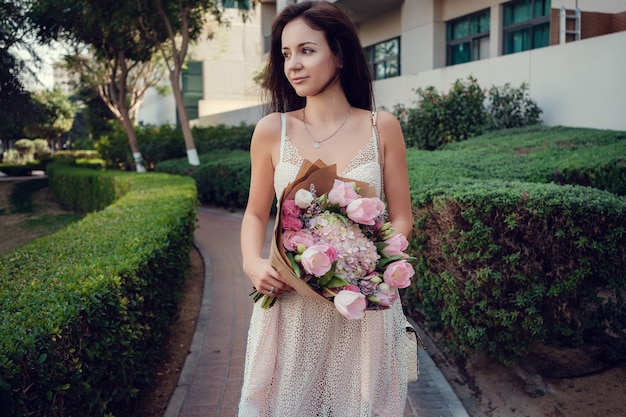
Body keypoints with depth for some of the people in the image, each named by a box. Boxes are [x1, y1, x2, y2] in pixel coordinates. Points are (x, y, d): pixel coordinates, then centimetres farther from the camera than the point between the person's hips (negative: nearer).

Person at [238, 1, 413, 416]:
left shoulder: (382, 127, -3)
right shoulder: (272, 131, -2)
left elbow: (401, 220, 2)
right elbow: (256, 214, 8)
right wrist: (253, 263, -11)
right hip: (290, 301, 1)